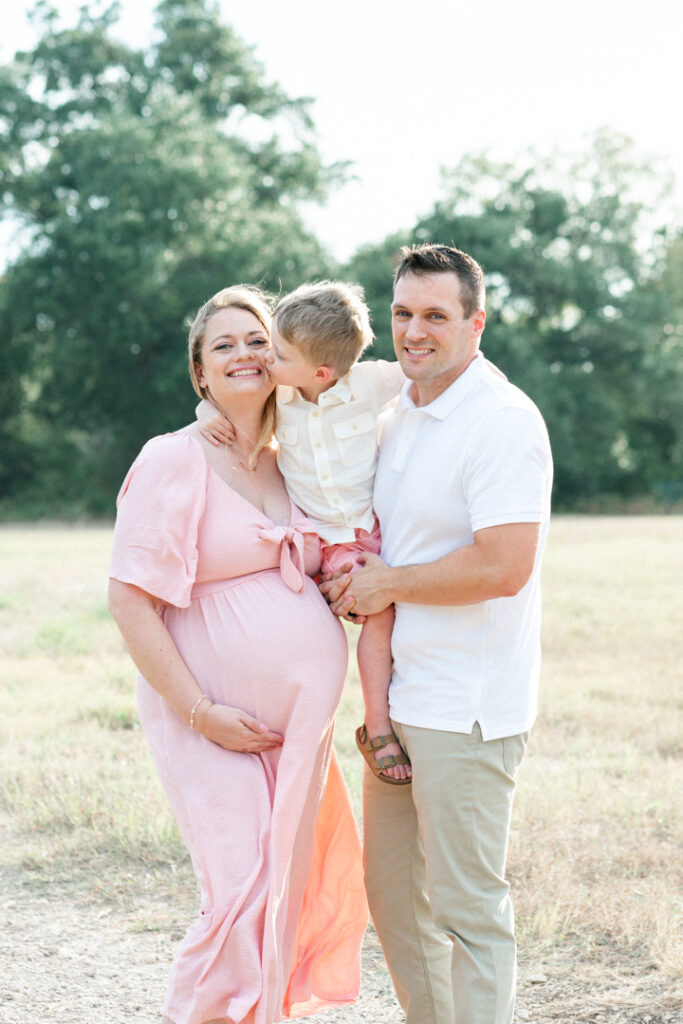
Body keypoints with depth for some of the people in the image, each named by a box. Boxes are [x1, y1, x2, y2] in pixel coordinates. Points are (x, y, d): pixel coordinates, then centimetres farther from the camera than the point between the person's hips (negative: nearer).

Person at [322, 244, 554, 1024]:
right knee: (391, 892, 17)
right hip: (400, 696, 9)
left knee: (467, 905, -2)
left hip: (466, 706, -9)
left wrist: (387, 584, -13)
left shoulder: (501, 420, -15)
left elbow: (503, 567, -24)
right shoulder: (395, 417, 13)